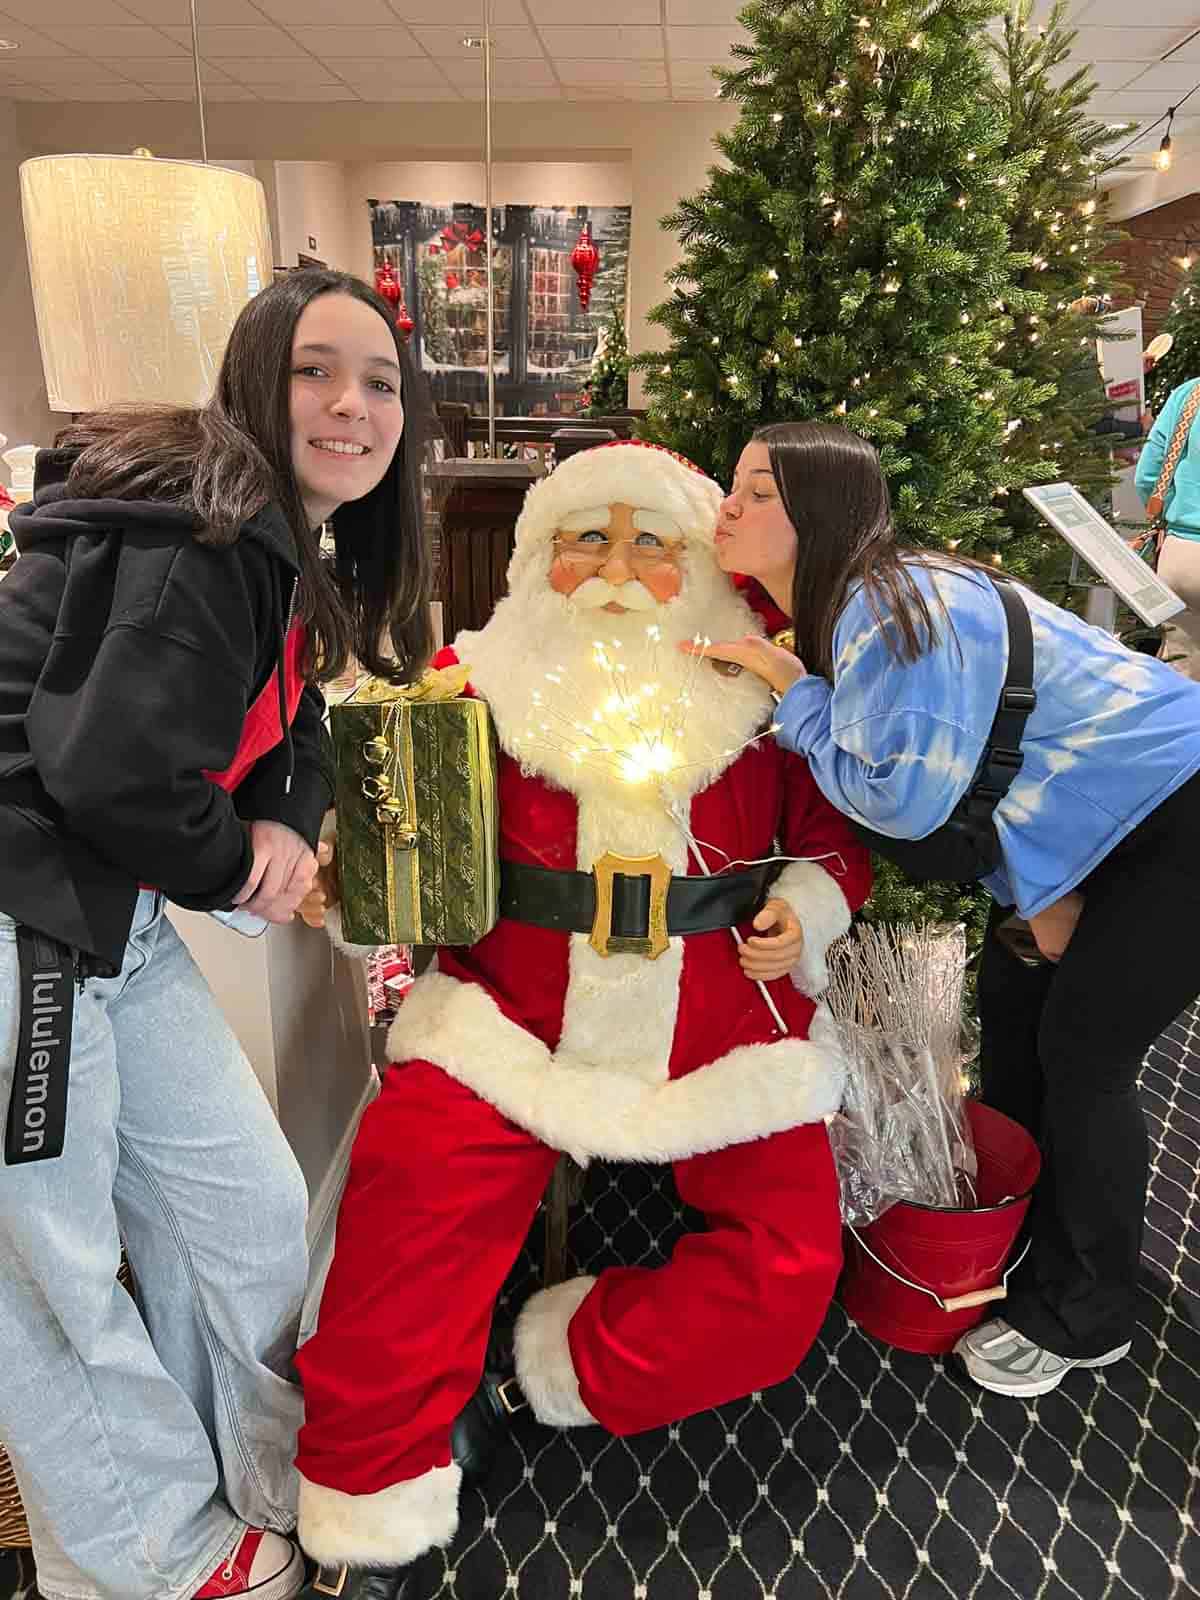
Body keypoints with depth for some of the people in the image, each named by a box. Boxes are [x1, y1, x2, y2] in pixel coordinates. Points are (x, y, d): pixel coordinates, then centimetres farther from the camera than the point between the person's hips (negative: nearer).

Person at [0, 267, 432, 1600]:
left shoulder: (287, 552, 11)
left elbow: (283, 730, 16)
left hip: (118, 926, 10)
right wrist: (239, 872, -8)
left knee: (252, 1214, 16)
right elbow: (110, 771, -26)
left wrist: (286, 826, -6)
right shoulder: (200, 530, -19)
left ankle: (254, 1493, 41)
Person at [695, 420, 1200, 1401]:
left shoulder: (894, 611, -29)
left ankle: (1082, 1319, 20)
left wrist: (790, 690, -19)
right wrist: (1033, 891, -2)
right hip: (1087, 817, 9)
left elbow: (902, 799, -27)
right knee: (1009, 1006, 15)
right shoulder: (842, 611, 1)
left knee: (1083, 1056, -3)